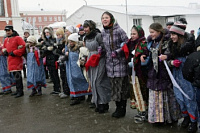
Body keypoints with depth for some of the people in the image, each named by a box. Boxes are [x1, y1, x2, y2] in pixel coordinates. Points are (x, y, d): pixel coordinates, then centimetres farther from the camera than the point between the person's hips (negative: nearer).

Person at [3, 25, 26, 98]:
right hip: (10, 59, 8)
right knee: (15, 75, 14)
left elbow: (23, 47, -17)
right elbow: (4, 47, 29)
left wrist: (14, 53, -18)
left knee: (17, 75, -10)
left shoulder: (17, 38, -8)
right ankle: (18, 90, 23)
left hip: (17, 59, -8)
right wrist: (5, 51, 6)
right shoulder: (6, 40, 16)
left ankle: (20, 91, -4)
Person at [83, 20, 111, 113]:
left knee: (98, 82, -9)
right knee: (93, 82, 8)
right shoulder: (86, 38, 13)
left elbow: (104, 48, -12)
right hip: (91, 61, 8)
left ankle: (104, 104, 3)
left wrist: (97, 56, -14)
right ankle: (97, 103, 17)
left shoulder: (98, 35, -12)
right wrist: (87, 60, 18)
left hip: (99, 61, -8)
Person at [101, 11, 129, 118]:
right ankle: (118, 107, 21)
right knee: (114, 85, 10)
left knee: (121, 85, -2)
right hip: (110, 62, 6)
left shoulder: (118, 30, -10)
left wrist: (117, 51, -15)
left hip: (120, 62, -6)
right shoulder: (103, 32, 10)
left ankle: (122, 109, 10)